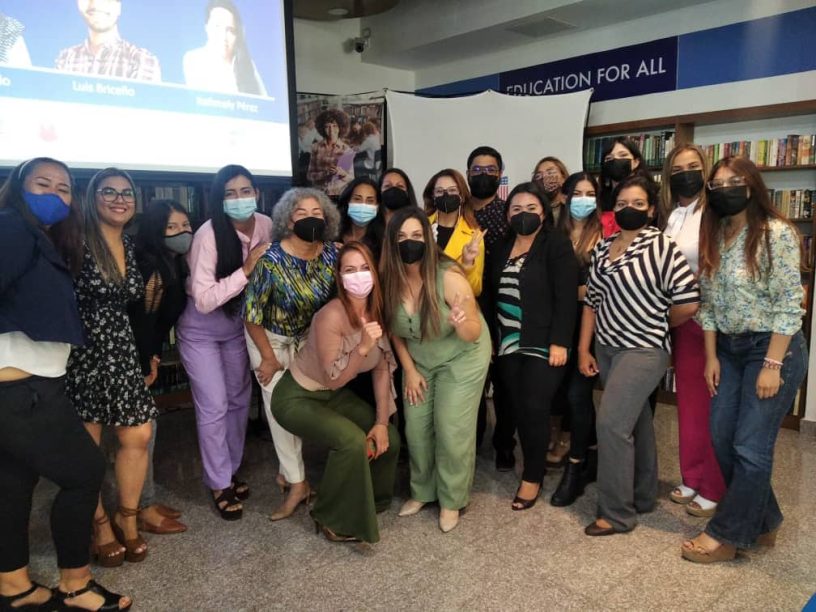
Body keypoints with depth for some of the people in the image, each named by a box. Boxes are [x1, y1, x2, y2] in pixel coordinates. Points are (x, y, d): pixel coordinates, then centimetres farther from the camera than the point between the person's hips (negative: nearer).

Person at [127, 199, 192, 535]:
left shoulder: (172, 265, 7)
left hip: (141, 355, 9)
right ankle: (144, 509, 7)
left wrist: (152, 358, 7)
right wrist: (145, 366, -13)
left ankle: (146, 501, 24)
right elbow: (139, 319, -22)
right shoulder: (150, 265, -22)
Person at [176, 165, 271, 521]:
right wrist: (246, 269, -34)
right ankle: (220, 485, 17)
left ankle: (231, 472, 33)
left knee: (240, 400, 13)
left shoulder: (266, 225, -12)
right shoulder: (209, 234, -27)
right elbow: (203, 300, -29)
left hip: (239, 324, 5)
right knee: (214, 407, -2)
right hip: (201, 329, -5)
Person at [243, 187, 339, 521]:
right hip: (270, 337, -3)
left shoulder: (332, 254, -16)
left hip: (307, 337, 4)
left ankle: (288, 472, 27)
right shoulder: (272, 259, -28)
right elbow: (252, 313, -20)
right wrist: (269, 357, -13)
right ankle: (297, 482, 9)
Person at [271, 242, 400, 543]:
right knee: (352, 441, -26)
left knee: (389, 438, -1)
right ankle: (333, 519, -1)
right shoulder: (332, 315, -30)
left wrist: (381, 422, -4)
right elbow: (333, 378, -26)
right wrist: (363, 347, -40)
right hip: (297, 397, -7)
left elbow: (382, 369, -2)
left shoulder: (376, 311, -9)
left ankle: (369, 500, 28)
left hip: (335, 395, 7)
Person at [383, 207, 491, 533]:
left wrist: (462, 324, -44)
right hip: (418, 360, 4)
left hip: (462, 357, -4)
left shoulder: (449, 276, -30)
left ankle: (451, 500, 19)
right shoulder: (389, 279, -18)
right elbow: (394, 328, 0)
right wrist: (409, 369, -2)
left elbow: (474, 334, -22)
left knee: (451, 431, -4)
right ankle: (422, 491, 29)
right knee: (416, 428, 5)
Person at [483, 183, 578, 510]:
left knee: (534, 408, -5)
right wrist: (491, 337, 8)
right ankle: (534, 466, 22)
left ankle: (533, 477, 11)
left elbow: (566, 297, -12)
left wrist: (559, 342, -17)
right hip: (508, 344, 5)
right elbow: (491, 295, 13)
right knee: (517, 409, 6)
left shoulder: (556, 244, -5)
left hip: (543, 344, -5)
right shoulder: (501, 247, 12)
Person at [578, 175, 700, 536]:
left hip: (643, 350, -6)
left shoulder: (661, 246, -11)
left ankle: (617, 513, 3)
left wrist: (657, 325, 1)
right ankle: (643, 496, 32)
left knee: (612, 423, -11)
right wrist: (584, 349, 7)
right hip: (606, 349, 6)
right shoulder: (602, 248, 8)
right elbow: (592, 301, 10)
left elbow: (688, 303, -14)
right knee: (635, 424, 17)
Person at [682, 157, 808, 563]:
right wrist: (711, 356, 5)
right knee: (722, 440, 9)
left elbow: (788, 305, -16)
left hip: (773, 347, -7)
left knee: (750, 447, -1)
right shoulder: (714, 236, 6)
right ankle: (762, 523, 28)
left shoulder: (777, 233, -14)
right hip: (729, 349, 7)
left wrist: (772, 365, -18)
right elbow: (709, 301, 8)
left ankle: (726, 534, 13)